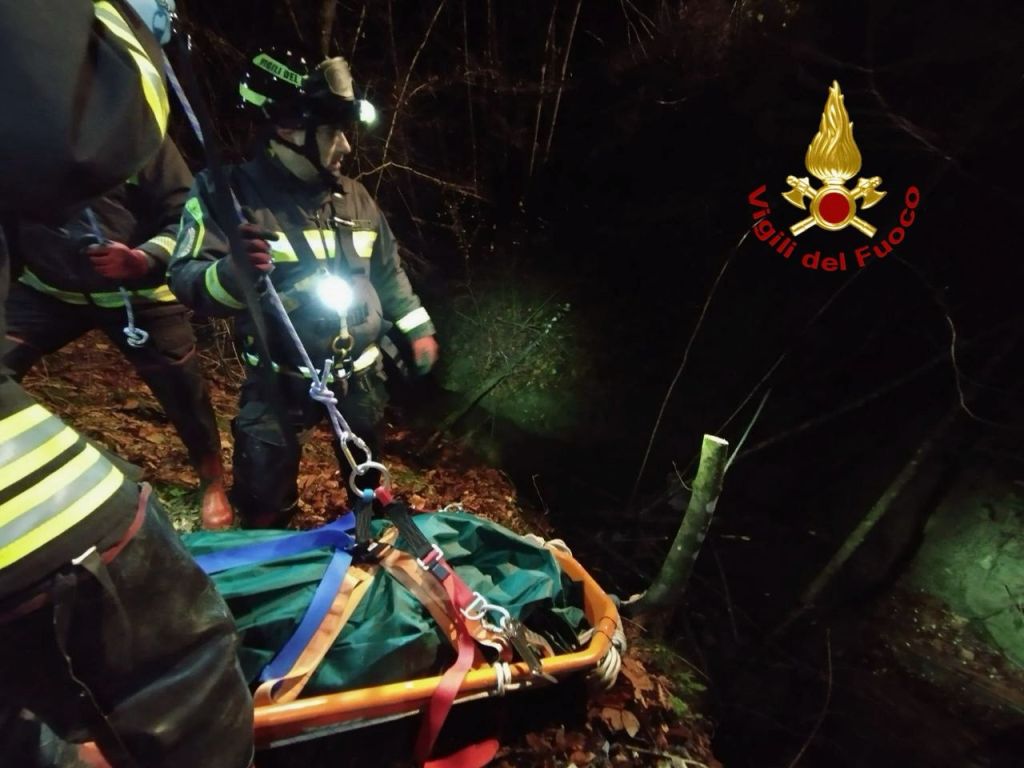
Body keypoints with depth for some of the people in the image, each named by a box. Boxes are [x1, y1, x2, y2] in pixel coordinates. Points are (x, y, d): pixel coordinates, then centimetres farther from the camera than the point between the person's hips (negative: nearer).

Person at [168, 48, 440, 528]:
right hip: (281, 378, -4)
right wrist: (233, 273, -44)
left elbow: (388, 270, 11)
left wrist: (417, 329, 8)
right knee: (264, 500, 3)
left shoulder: (354, 197, 2)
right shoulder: (231, 193, -14)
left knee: (367, 468, 24)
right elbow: (188, 280, -22)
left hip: (360, 371, 5)